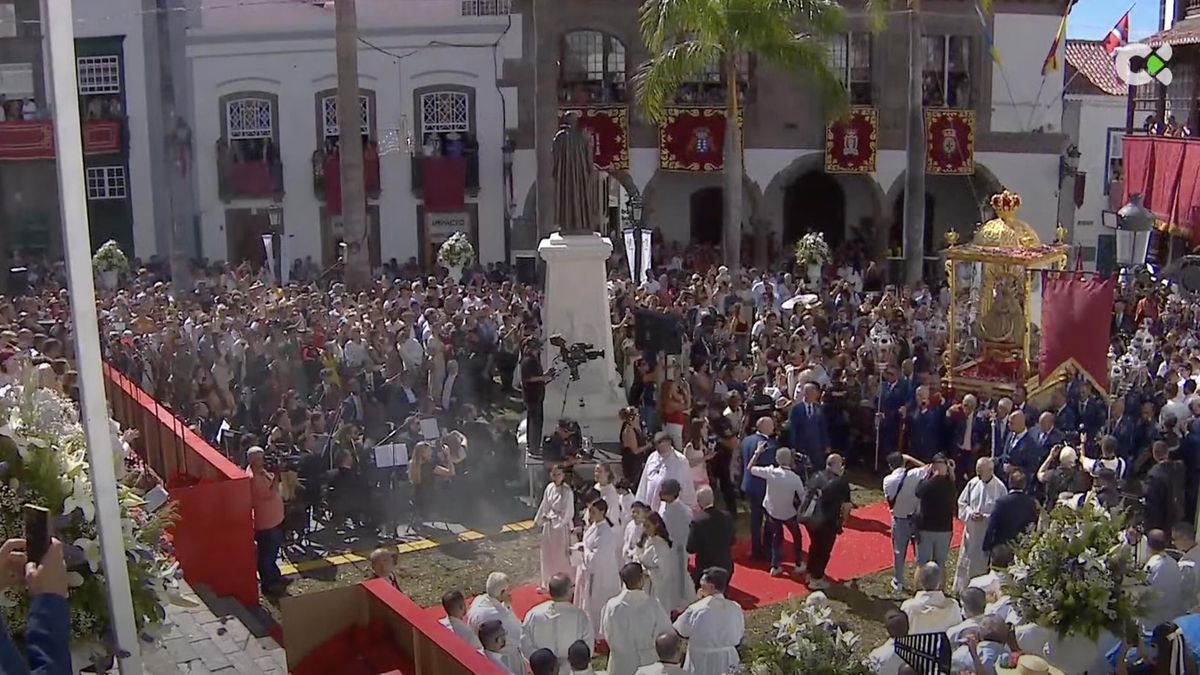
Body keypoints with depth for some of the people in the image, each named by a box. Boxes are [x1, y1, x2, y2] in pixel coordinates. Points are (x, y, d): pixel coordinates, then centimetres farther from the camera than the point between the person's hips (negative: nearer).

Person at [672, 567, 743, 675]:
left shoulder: (696, 610, -22)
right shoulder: (735, 608, -11)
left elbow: (680, 631, -6)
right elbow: (740, 636, 2)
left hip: (701, 663, -3)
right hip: (727, 661, 3)